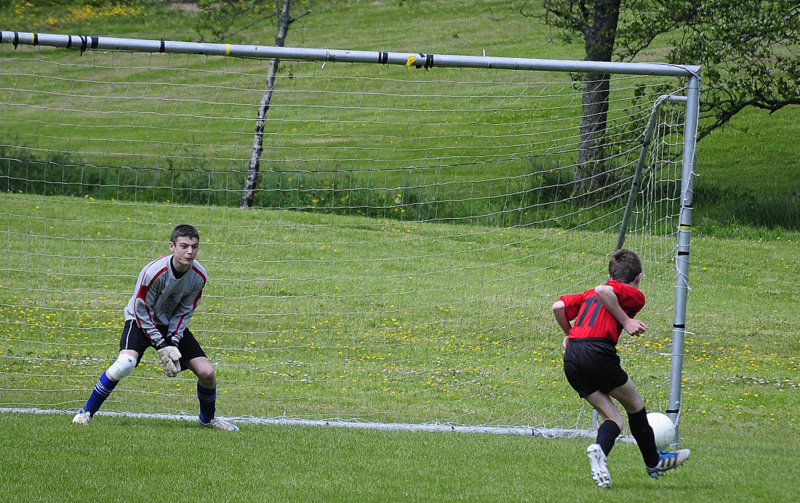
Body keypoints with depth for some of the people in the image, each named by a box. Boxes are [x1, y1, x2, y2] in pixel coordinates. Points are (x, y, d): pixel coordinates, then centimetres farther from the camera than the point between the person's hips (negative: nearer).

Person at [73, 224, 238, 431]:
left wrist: (173, 342, -14)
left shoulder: (199, 275, -15)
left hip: (173, 325, 5)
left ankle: (208, 418, 24)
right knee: (125, 364, -31)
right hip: (142, 321, -5)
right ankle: (86, 412, -14)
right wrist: (161, 346, -21)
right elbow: (141, 311, -20)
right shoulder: (153, 272, -29)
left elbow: (185, 311, -3)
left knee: (206, 373, -7)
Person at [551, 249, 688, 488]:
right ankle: (654, 461, 28)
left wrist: (569, 334, 30)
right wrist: (625, 320, -5)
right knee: (635, 405, 18)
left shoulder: (587, 295, 27)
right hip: (597, 351, -6)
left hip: (571, 360, 6)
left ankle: (600, 450, -19)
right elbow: (603, 290, -12)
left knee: (614, 418, 11)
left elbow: (558, 307, 15)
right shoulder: (634, 295, 7)